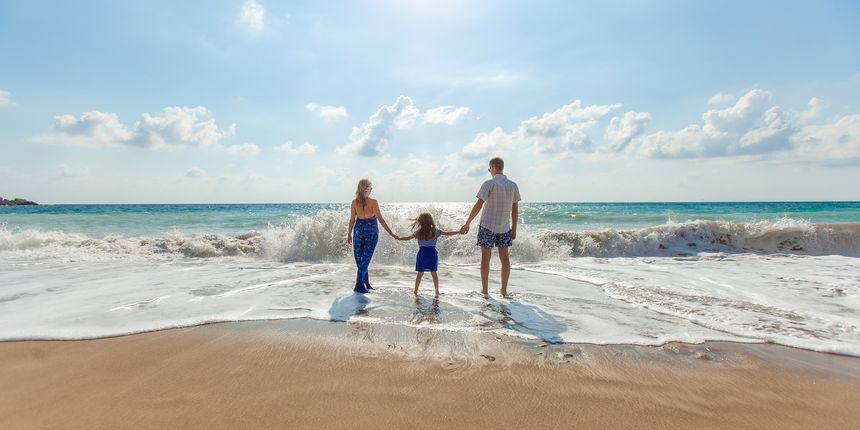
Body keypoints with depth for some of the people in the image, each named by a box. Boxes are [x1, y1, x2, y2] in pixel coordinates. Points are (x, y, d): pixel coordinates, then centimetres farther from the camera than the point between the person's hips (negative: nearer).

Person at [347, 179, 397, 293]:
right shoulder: (373, 202, -13)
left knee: (360, 258, 14)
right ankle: (359, 285, 1)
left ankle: (366, 283, 22)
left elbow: (352, 220, 0)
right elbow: (380, 219, -14)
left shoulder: (354, 202, -3)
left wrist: (349, 234, 11)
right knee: (365, 258, 2)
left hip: (359, 229, 3)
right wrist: (391, 233, -11)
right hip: (371, 231, -3)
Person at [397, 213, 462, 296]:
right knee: (433, 273, 8)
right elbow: (448, 234, 0)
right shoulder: (435, 231, -3)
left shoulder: (418, 233, -4)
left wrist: (398, 238, 22)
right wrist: (459, 232, 10)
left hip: (422, 254, 0)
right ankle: (437, 291, 12)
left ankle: (415, 290, 13)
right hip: (432, 254, 0)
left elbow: (408, 237, 5)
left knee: (420, 273, 9)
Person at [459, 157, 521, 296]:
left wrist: (467, 224, -10)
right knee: (504, 257, 10)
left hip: (487, 226, -4)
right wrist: (514, 228, 12)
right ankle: (504, 290, 15)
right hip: (504, 227, 4)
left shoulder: (489, 184, -12)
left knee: (485, 257, 4)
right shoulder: (513, 185, 3)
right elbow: (515, 209, 5)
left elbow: (478, 205, -15)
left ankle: (484, 290, 10)